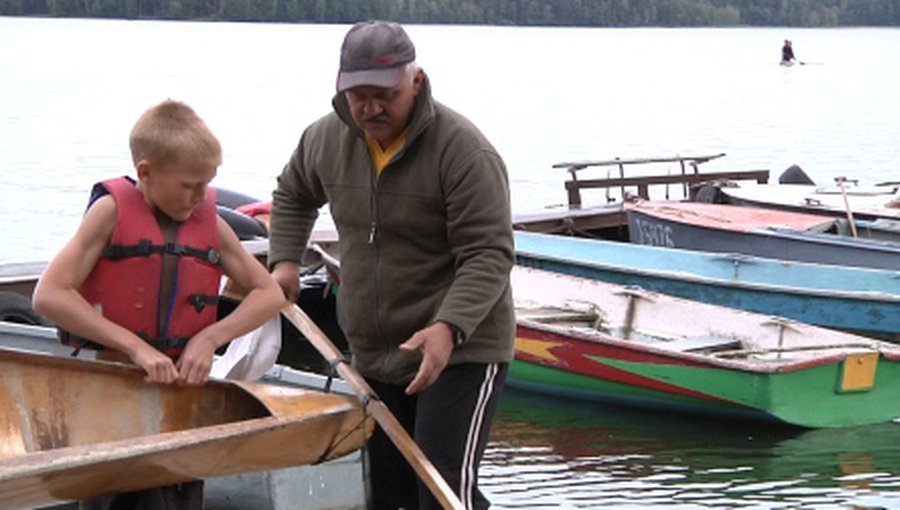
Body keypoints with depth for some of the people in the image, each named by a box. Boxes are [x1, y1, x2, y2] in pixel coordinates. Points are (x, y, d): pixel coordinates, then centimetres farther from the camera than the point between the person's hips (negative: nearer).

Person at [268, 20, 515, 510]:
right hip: (373, 358, 7)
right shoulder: (325, 139, 1)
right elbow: (292, 196, 25)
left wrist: (448, 329, -36)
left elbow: (488, 256, -23)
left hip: (461, 353, -7)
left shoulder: (464, 150, -20)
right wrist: (284, 259, 10)